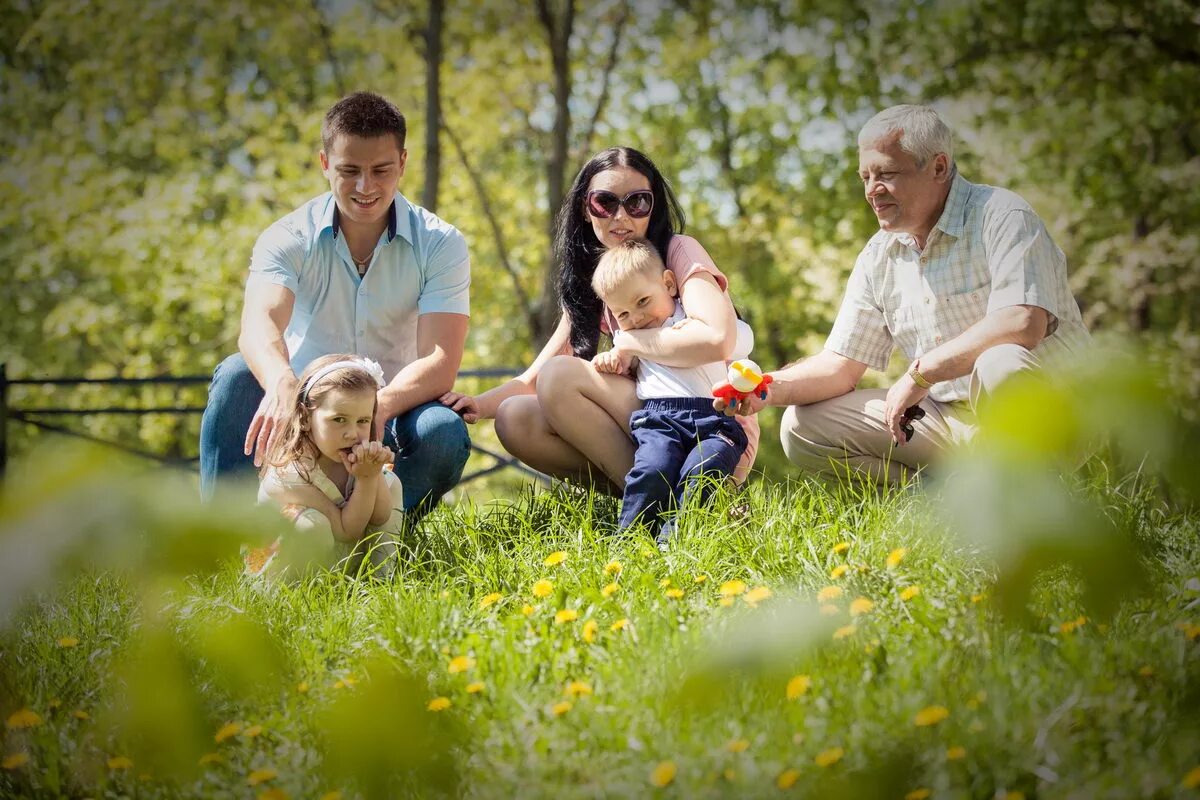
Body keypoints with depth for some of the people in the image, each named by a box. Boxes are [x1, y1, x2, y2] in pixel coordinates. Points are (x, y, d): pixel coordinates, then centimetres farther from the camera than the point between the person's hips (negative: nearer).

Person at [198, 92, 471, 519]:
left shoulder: (440, 244, -7)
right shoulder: (289, 238, -7)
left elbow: (439, 363, -20)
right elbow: (259, 324, -29)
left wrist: (379, 405, -43)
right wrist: (281, 384, -54)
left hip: (389, 417, 0)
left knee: (444, 433, -33)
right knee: (238, 373, -29)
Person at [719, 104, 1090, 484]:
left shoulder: (1000, 216, -14)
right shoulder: (878, 257, 7)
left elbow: (1023, 324, -31)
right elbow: (841, 365, 9)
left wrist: (919, 372, -24)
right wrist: (769, 388, -11)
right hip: (949, 417, 6)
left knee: (1001, 364, -40)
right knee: (801, 428, -5)